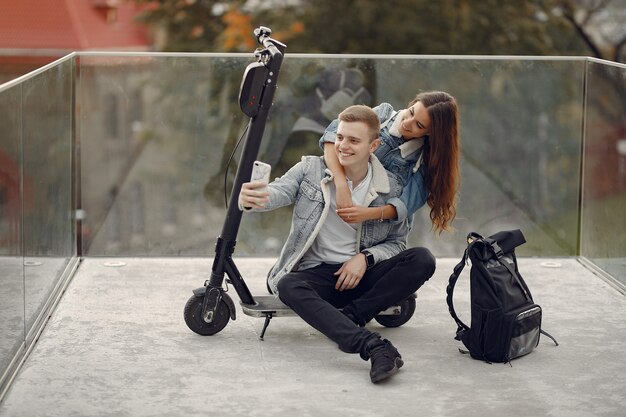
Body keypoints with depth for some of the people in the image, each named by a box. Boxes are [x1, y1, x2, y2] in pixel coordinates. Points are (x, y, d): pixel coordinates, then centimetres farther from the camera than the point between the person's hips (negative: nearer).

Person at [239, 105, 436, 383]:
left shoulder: (391, 189, 3)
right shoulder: (311, 169, 0)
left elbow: (396, 242, 9)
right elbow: (278, 191, -17)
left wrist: (366, 257, -12)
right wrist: (251, 198, -41)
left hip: (362, 275, 2)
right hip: (316, 274, -1)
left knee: (422, 260, -21)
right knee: (289, 287, -37)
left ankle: (348, 317, -25)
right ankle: (373, 347, -50)